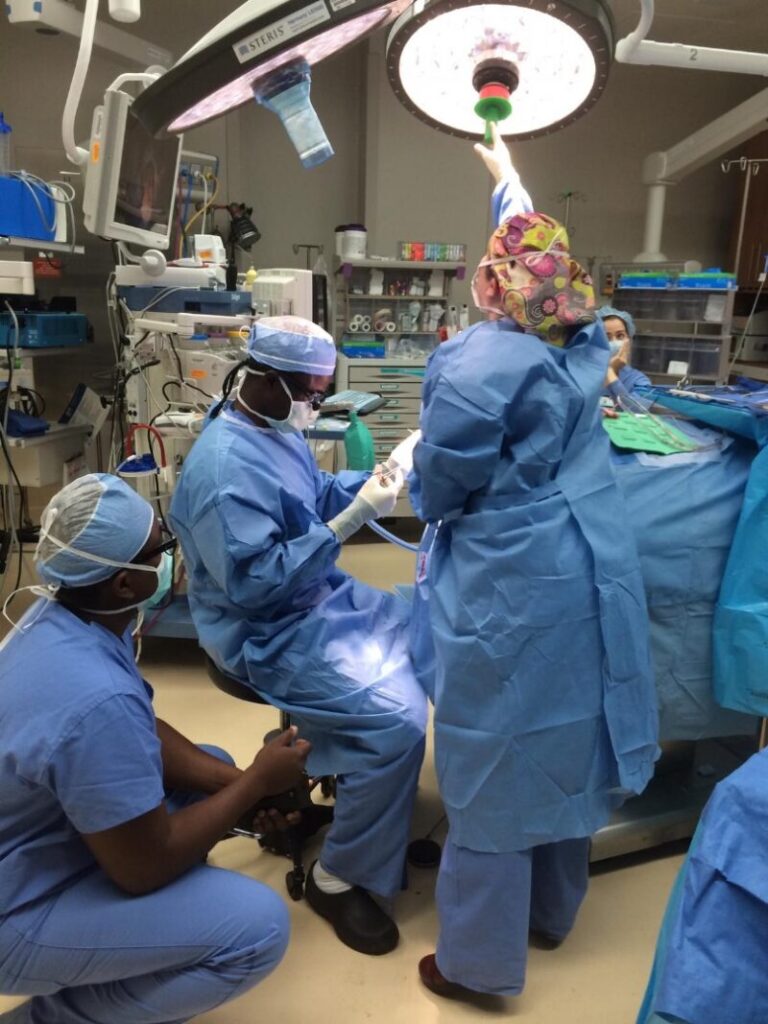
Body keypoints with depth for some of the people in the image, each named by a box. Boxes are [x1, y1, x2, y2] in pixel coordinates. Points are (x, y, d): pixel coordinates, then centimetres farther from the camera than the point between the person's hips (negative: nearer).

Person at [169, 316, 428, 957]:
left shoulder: (278, 431, 4)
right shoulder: (224, 466, -26)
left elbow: (315, 499, 15)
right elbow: (256, 582, -28)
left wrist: (377, 477, -2)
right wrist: (350, 521, -29)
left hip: (325, 597, 10)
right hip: (270, 635, -10)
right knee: (397, 718, -22)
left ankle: (373, 801, 28)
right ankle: (340, 878, 0)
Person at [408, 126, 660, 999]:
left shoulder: (477, 361, -18)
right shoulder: (582, 344, 4)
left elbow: (441, 483, -12)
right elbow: (542, 242, 22)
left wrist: (421, 493, 12)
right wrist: (505, 174, 36)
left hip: (508, 585, -7)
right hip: (585, 571, 8)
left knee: (494, 765, 6)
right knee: (565, 744, 20)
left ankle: (480, 959, 25)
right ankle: (550, 912, 42)